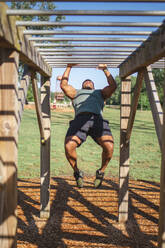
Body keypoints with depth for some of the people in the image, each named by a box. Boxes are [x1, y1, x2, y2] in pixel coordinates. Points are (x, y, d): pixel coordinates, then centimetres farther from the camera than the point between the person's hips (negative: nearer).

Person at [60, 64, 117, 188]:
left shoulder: (100, 93, 42)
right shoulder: (76, 93, 41)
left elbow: (113, 86, 29)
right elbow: (64, 85, 28)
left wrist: (105, 69, 37)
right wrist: (69, 67, 34)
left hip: (97, 119, 0)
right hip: (80, 118, 0)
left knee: (109, 147, -28)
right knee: (69, 146, -28)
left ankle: (101, 172, 1)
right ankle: (77, 172, 0)